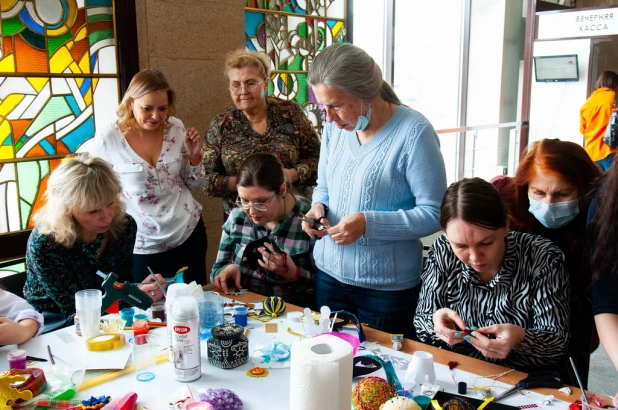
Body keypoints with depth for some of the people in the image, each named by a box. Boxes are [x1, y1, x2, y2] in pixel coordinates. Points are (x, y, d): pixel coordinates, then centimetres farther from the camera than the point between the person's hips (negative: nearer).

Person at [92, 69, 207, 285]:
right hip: (143, 245, -3)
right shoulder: (108, 139, -14)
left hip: (190, 234, 3)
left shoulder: (176, 129, -5)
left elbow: (194, 185, 5)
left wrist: (194, 156, -12)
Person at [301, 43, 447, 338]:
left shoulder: (413, 132, -17)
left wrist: (369, 223, -25)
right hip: (329, 276, 6)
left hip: (387, 288, -5)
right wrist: (319, 207, -7)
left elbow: (434, 213, -17)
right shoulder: (336, 126, 3)